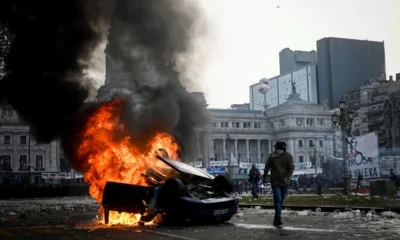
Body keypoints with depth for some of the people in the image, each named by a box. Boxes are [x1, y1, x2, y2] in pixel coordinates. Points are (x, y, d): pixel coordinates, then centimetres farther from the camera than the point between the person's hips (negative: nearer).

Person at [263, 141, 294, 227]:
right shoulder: (272, 156, -4)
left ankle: (277, 219, 25)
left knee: (281, 200, 12)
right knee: (278, 199, -13)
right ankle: (278, 218, -13)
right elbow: (267, 167, 6)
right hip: (275, 182, -2)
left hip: (284, 182, 2)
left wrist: (287, 177, -20)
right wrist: (264, 177, 12)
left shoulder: (288, 156, -5)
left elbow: (291, 168, -7)